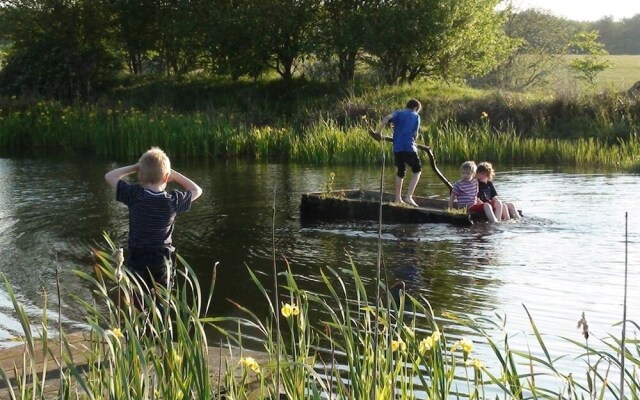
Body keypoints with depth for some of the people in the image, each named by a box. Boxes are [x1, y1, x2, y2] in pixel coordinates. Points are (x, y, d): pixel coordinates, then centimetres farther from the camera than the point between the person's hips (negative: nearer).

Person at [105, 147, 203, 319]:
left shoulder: (134, 195, -12)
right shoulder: (173, 200, -10)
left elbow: (109, 176, 2)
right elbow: (197, 190, 9)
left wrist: (134, 167, 4)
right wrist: (175, 175, 5)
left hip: (135, 261, 0)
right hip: (162, 262, 0)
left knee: (136, 311, 7)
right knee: (161, 309, 10)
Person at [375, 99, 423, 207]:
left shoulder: (399, 113, 14)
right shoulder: (416, 116, 11)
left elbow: (387, 117, -7)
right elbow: (416, 134, 5)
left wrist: (378, 131, -2)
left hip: (397, 148, 3)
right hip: (409, 147, -3)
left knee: (400, 172, 22)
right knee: (417, 170, 14)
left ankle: (398, 199, 21)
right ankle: (409, 197, -1)